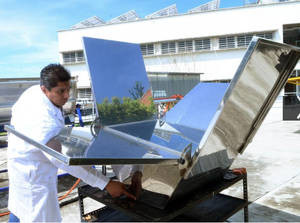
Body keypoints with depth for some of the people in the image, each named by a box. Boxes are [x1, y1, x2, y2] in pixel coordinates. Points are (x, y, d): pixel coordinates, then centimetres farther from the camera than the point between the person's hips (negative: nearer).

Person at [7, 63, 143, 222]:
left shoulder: (34, 90, -10)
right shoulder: (44, 118, -39)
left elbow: (16, 109, 10)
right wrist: (106, 184, -41)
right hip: (33, 173, -9)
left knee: (19, 206, 29)